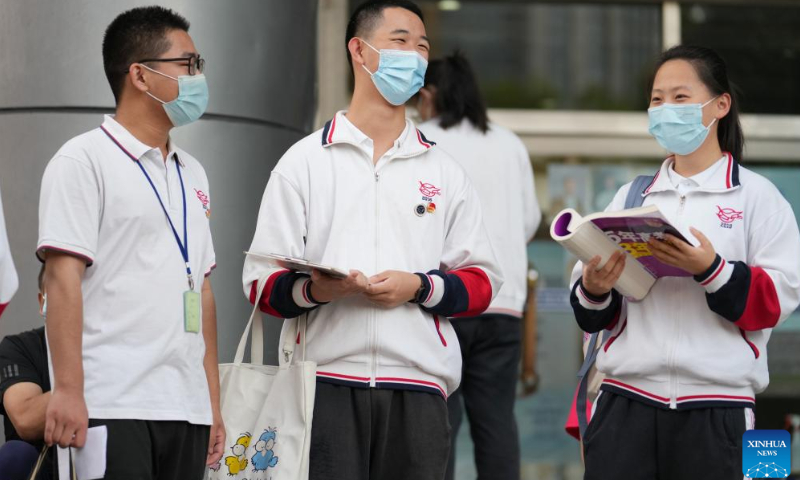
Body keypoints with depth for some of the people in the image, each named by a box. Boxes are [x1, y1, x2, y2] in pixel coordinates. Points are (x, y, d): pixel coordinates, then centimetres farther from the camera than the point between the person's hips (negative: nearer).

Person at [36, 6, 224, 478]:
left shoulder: (191, 173, 20)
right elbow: (63, 278, -10)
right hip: (112, 408, -6)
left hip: (186, 410, 6)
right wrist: (67, 390, -17)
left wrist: (213, 403, 16)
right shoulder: (84, 160, -2)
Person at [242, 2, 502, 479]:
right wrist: (312, 290, -16)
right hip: (327, 381, -2)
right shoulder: (304, 162, 10)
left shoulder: (444, 171, 16)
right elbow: (262, 282, 5)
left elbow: (481, 282, 11)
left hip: (418, 385, 2)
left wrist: (419, 287, -8)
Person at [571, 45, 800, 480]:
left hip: (716, 408, -3)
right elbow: (593, 314, 15)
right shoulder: (632, 196, 16)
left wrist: (710, 268, -20)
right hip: (627, 399, 3)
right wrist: (593, 290, -7)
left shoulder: (755, 195, 4)